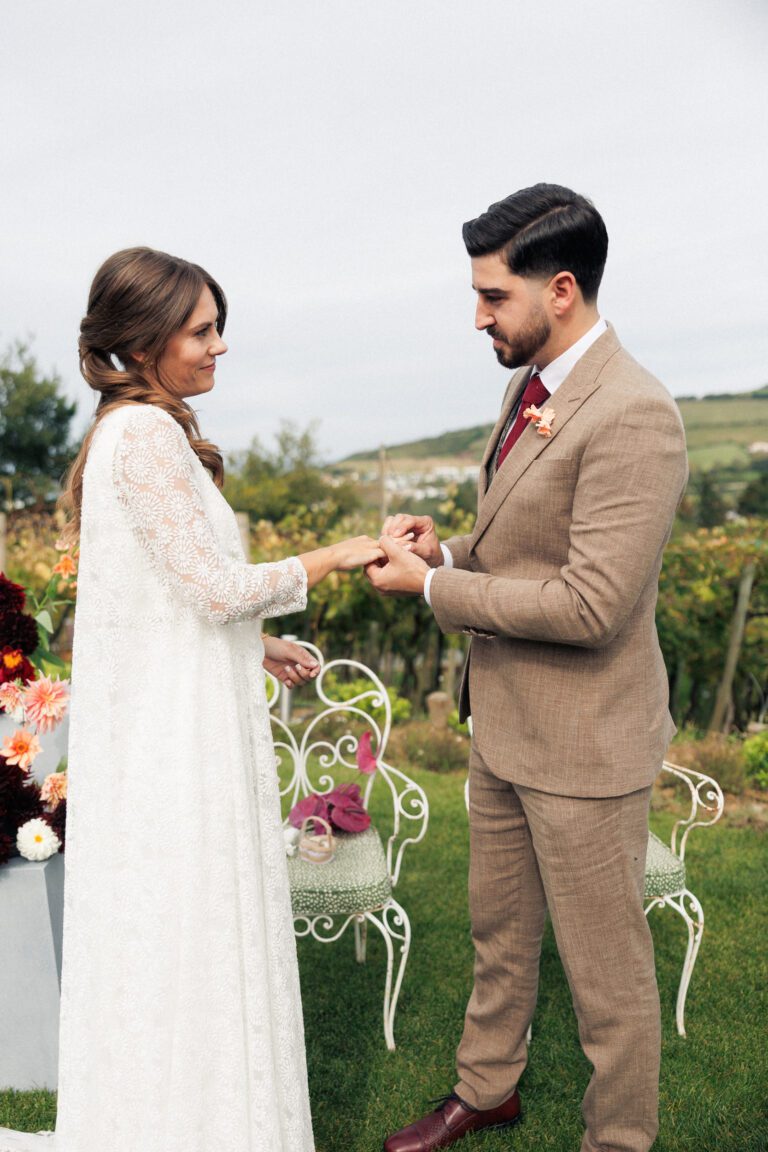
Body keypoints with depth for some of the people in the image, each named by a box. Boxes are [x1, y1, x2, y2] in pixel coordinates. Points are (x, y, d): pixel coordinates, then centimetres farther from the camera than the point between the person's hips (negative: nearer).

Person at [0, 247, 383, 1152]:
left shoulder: (132, 430, 12)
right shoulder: (146, 434, -19)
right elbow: (218, 586, -21)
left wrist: (255, 645, 17)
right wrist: (334, 557, -9)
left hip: (163, 721, 10)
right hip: (175, 733, -10)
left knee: (167, 932, 21)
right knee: (185, 934, 5)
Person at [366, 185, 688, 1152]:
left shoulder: (632, 416, -23)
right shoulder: (527, 386, 7)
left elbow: (592, 606, -27)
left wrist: (432, 587, -19)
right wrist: (447, 549, -2)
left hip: (582, 743, -9)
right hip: (504, 721, 9)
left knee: (605, 964, 12)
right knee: (498, 929, 25)